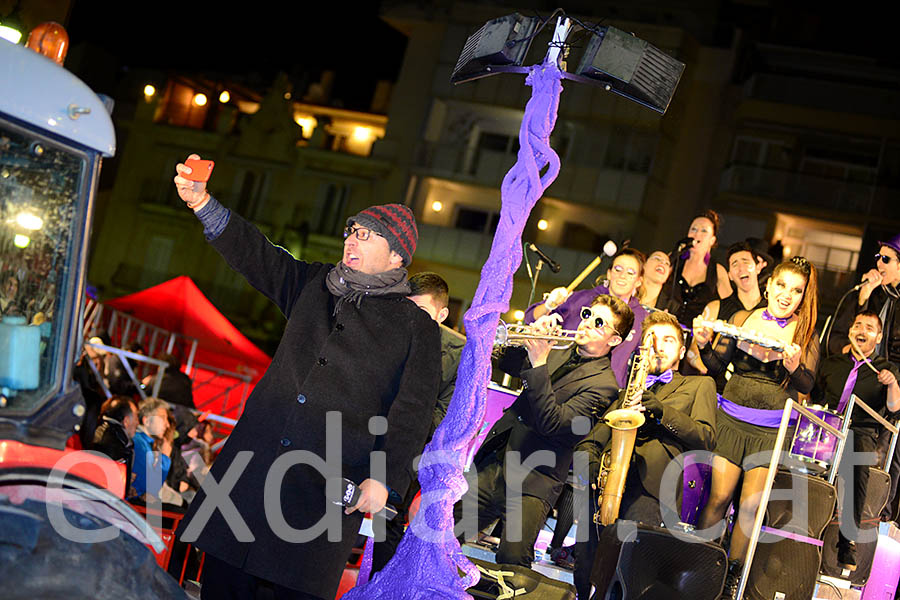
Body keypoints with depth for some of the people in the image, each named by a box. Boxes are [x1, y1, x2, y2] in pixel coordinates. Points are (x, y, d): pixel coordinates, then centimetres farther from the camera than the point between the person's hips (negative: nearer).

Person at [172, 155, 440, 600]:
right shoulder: (314, 285, 15)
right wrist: (202, 203, -7)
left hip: (330, 480, -4)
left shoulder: (417, 327, 2)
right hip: (257, 456, 4)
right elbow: (255, 255, 7)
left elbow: (410, 414, -3)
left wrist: (384, 478, -14)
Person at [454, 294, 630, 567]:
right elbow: (508, 364, 15)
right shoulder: (559, 353, 14)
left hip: (532, 483, -6)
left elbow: (551, 422, -20)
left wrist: (539, 364, -24)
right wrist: (533, 335, -2)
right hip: (495, 463, 6)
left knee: (512, 561, -19)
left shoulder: (603, 384, -9)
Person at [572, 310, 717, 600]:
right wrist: (590, 461, -3)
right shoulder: (629, 388, 31)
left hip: (650, 478, -3)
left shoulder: (699, 385, 24)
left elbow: (706, 437, 6)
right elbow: (592, 439, 21)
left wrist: (663, 411, -8)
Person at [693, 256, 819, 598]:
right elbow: (717, 367, 7)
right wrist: (704, 345, -12)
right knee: (718, 496, 0)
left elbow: (807, 386, -4)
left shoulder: (806, 333, 3)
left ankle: (733, 571, 17)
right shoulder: (741, 320, 6)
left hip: (771, 429, -1)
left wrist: (794, 368, -25)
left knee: (751, 504, -1)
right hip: (730, 419, 1)